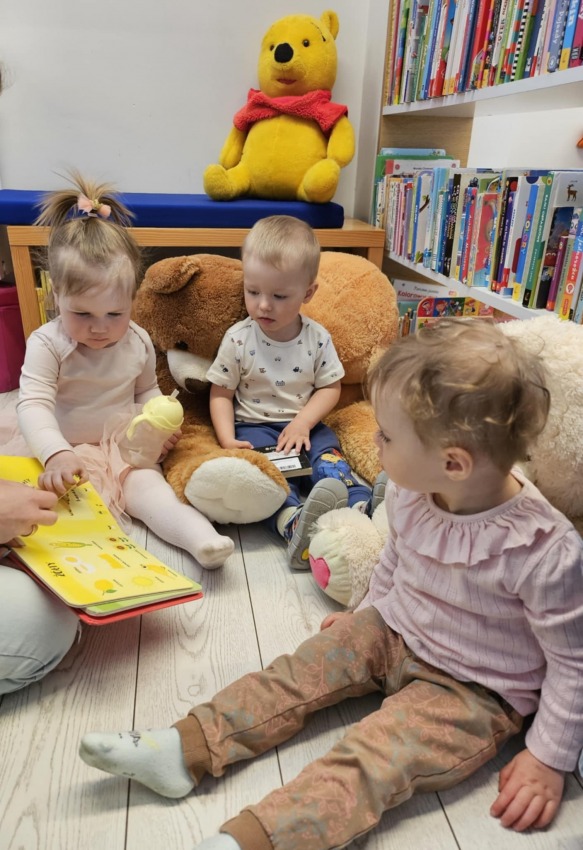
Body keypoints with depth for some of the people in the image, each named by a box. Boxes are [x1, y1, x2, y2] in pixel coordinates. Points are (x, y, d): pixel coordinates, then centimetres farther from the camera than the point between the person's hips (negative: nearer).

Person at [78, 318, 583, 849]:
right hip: (392, 631, 6)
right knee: (304, 669, -7)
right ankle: (187, 748, -7)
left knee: (373, 757, -25)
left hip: (473, 688, -5)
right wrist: (365, 616, 19)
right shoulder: (409, 493, -11)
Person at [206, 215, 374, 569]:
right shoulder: (238, 339, -6)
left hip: (305, 425, 3)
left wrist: (302, 423, -14)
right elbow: (221, 393, -1)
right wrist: (227, 439, -15)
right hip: (254, 426, -2)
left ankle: (359, 506, -37)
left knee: (329, 457, -25)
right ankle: (293, 521, -52)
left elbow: (330, 387, 2)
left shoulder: (317, 338, -2)